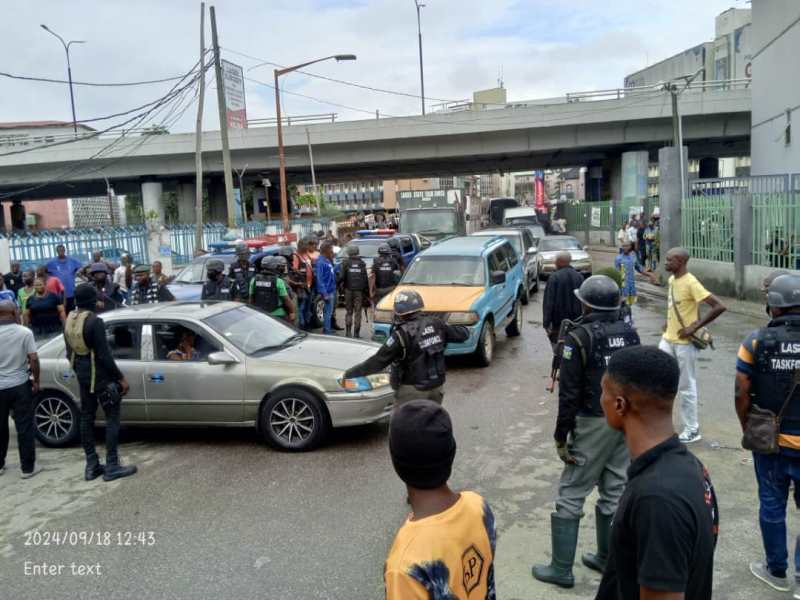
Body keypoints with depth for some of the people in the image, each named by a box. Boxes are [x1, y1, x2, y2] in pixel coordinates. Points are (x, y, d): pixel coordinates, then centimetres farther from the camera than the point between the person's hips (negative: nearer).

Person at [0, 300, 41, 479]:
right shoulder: (24, 332, -11)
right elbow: (33, 359, -12)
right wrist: (36, 381, 1)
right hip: (20, 386, -2)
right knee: (25, 428, 5)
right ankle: (28, 467, 9)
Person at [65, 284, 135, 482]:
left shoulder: (69, 320, 5)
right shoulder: (94, 321, -21)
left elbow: (69, 352, 13)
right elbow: (104, 355, -21)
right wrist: (121, 377, -14)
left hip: (82, 374, 8)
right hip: (100, 374, -8)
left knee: (87, 417, 13)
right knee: (112, 417, 0)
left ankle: (91, 466, 19)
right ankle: (112, 467, 2)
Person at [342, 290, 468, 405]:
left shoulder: (402, 334, -18)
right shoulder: (435, 324, -3)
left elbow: (378, 362, -18)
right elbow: (461, 334, 9)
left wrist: (349, 373, -11)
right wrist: (463, 329, 34)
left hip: (413, 390, -6)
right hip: (437, 386, 6)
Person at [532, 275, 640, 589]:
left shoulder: (578, 339, -15)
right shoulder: (630, 333, 4)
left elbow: (569, 394, -16)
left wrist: (561, 437, -9)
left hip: (594, 424, -6)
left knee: (570, 496, 3)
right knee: (615, 492, 16)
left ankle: (561, 568, 10)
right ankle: (608, 558, 28)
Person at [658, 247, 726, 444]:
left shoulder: (691, 283, -20)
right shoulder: (672, 279, 6)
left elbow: (719, 306, -25)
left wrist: (695, 327, -22)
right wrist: (669, 321, 10)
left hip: (685, 343, -8)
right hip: (668, 339, 8)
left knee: (686, 387, 2)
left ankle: (692, 430, 16)